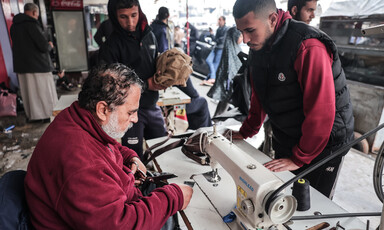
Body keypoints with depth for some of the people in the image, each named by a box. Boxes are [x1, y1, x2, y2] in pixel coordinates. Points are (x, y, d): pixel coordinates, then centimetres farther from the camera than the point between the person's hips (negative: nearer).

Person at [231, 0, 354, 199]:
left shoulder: (309, 48, -26)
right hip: (284, 141, 7)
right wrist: (245, 132, 8)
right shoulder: (257, 47, -1)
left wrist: (299, 159, -21)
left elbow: (321, 113, -27)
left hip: (323, 144, -6)